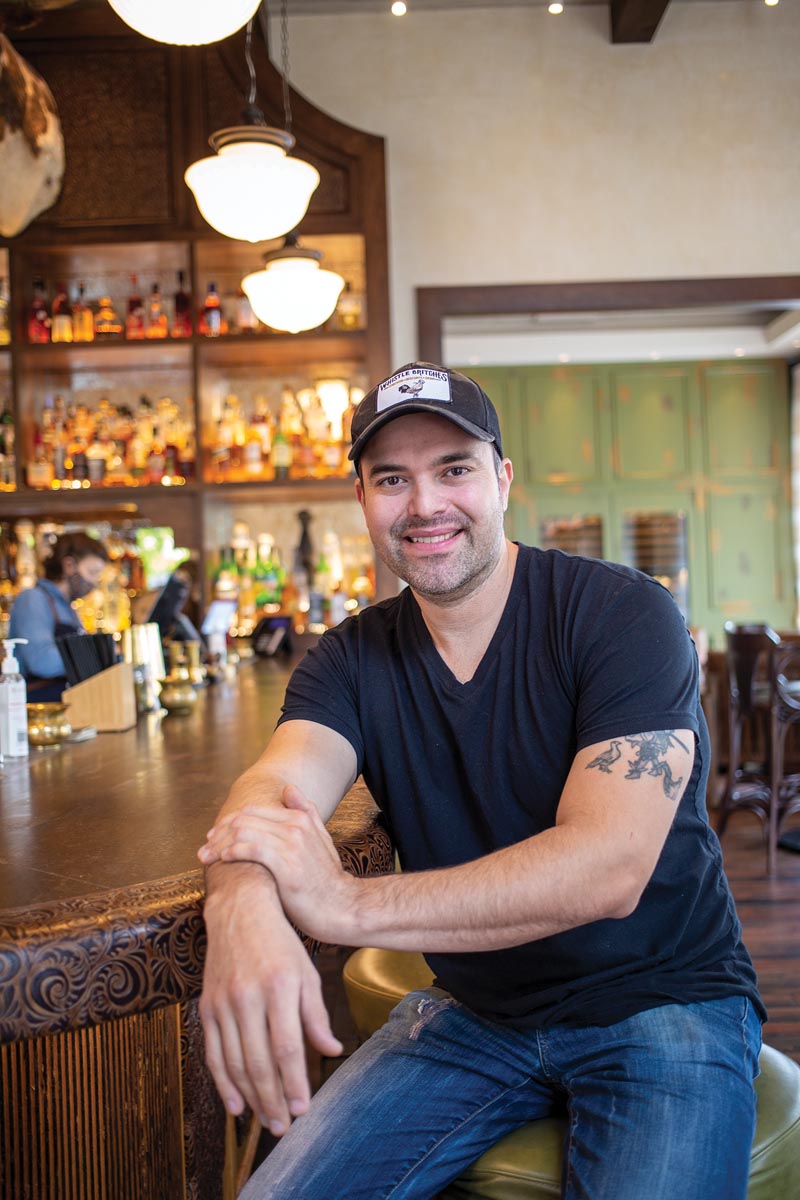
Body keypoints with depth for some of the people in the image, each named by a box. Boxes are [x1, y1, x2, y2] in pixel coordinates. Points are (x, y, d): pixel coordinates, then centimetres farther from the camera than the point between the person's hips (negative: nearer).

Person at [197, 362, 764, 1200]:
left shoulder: (625, 615, -17)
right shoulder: (352, 660, -2)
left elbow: (609, 866, -27)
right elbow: (276, 786, -20)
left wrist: (349, 905, -36)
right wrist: (243, 907, -45)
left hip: (658, 999, -3)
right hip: (474, 1012, 4)